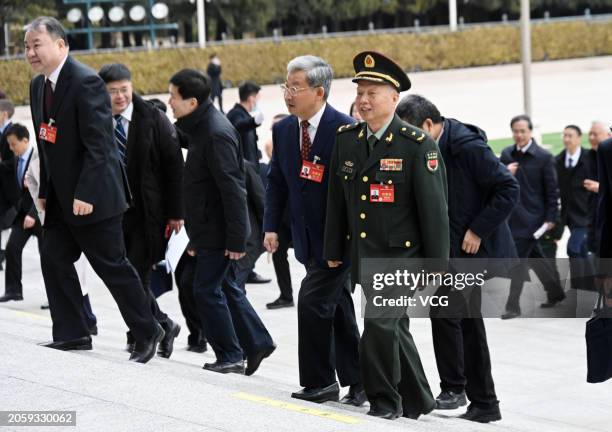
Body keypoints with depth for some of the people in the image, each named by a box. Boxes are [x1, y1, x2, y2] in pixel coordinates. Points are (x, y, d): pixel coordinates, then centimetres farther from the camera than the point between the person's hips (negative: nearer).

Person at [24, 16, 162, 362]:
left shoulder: (86, 82, -18)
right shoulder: (39, 85, 10)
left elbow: (98, 144, -21)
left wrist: (85, 194, -23)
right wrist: (45, 191, 12)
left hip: (92, 197, -8)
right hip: (62, 198, 8)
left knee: (113, 267, -1)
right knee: (54, 259, 5)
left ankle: (147, 333, 12)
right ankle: (72, 334, 12)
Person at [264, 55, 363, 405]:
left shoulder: (345, 129, -17)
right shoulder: (283, 130, 4)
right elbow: (277, 182, 12)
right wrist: (272, 226, 3)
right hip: (309, 238, 7)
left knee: (313, 301, -12)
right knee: (338, 308, 13)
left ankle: (320, 382, 2)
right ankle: (356, 382, 21)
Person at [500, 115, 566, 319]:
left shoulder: (544, 157, -7)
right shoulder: (507, 154, 7)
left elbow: (552, 189, -6)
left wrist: (550, 218, -9)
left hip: (532, 216, -6)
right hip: (512, 214, 6)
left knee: (518, 259, -8)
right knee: (534, 256, 15)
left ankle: (513, 305, -4)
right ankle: (555, 292, 31)